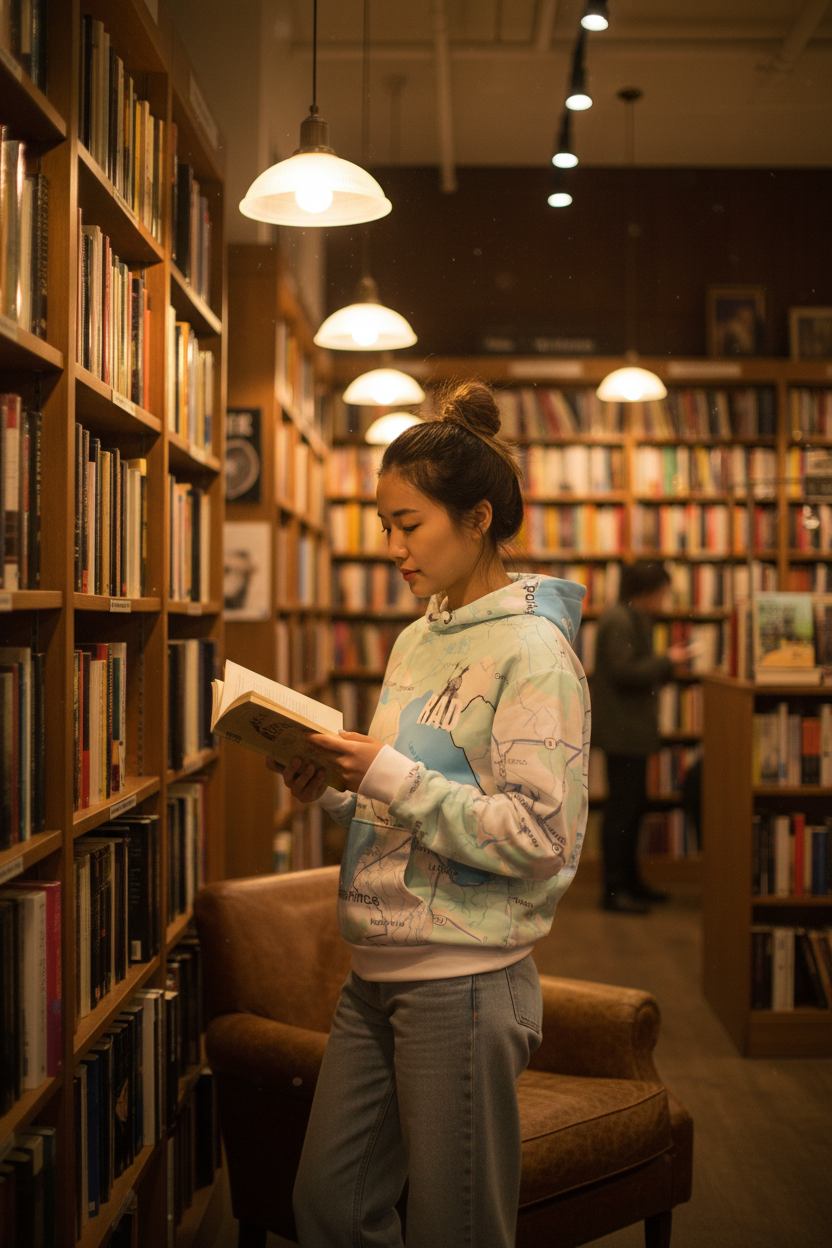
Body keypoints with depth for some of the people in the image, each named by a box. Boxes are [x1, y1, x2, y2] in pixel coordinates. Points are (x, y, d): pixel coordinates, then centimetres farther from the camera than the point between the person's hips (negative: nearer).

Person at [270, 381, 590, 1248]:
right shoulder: (416, 640, 12)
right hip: (375, 974, 8)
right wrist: (330, 792, 1)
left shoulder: (532, 650, -13)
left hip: (465, 981, -8)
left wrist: (392, 776, -21)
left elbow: (540, 837, -19)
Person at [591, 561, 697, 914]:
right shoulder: (618, 621, -16)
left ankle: (629, 881, 25)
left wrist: (667, 666, 7)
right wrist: (668, 661, -14)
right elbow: (623, 673, -22)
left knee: (634, 805, 16)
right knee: (622, 808, -8)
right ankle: (613, 890, -3)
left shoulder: (636, 619, 16)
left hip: (632, 728, 11)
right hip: (620, 729, -11)